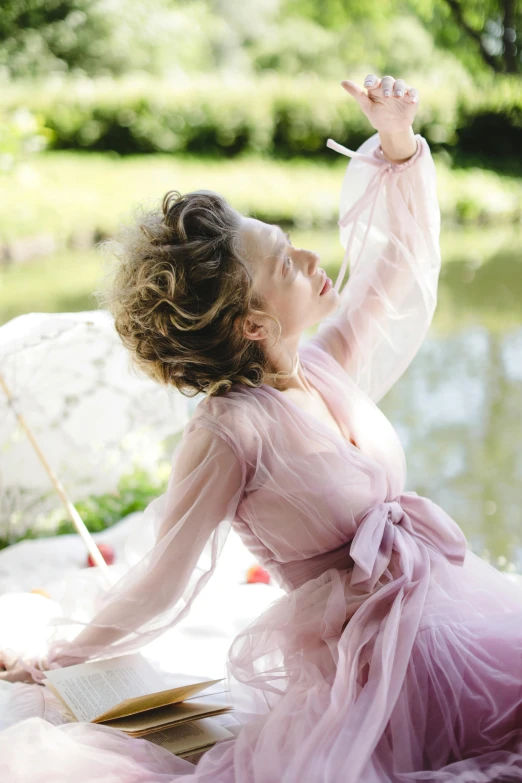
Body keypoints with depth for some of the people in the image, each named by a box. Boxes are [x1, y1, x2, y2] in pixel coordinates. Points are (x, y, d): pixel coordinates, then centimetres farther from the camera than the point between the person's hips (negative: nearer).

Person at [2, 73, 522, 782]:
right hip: (367, 662, -8)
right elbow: (166, 586, -10)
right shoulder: (231, 432, -20)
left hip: (444, 610, 8)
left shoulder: (328, 368, 2)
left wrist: (398, 138, 4)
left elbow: (403, 262, 15)